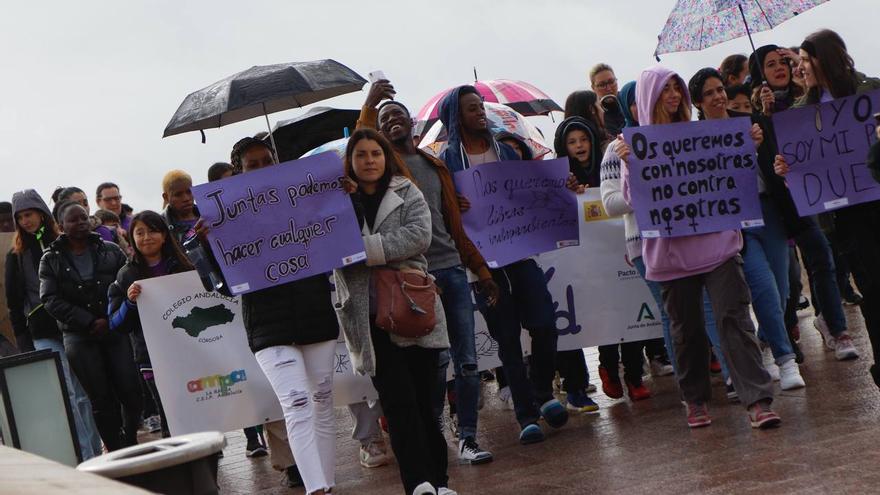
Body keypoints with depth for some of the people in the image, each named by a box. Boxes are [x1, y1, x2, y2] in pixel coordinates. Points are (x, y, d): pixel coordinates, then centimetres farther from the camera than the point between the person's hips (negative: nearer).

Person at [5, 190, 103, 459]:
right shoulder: (16, 255, 9)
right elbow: (14, 302, 8)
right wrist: (23, 340, 0)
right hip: (44, 333, -1)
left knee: (84, 394, 2)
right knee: (66, 394, -9)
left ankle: (95, 452, 8)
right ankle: (86, 456, -10)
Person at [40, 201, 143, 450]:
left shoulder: (111, 251, 8)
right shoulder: (51, 260, 4)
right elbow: (51, 299, -5)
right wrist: (90, 322, -13)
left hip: (116, 330, 1)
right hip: (79, 338, -1)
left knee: (131, 391, -6)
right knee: (101, 399, 0)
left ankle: (131, 443, 14)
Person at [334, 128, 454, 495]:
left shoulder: (407, 194, 10)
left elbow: (418, 235, -7)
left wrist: (365, 249, -13)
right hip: (370, 318, 0)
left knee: (425, 400, 3)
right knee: (399, 400, -11)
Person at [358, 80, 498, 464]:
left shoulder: (435, 167, 18)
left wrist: (481, 269, 16)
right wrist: (369, 106, -26)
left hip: (451, 267, 4)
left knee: (466, 359, 1)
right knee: (436, 361, -4)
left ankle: (467, 439, 10)